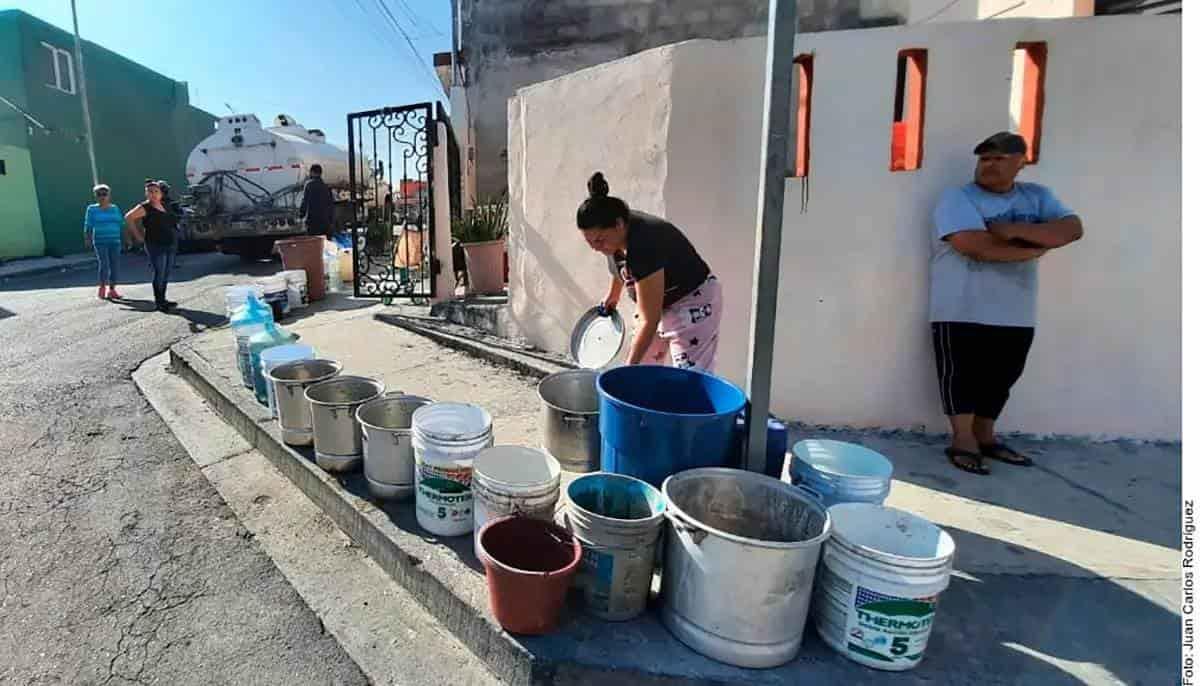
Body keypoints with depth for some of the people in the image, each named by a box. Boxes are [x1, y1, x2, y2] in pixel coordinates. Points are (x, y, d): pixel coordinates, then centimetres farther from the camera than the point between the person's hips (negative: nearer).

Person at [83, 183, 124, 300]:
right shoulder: (92, 209, 3)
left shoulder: (115, 208, 10)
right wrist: (87, 238, -12)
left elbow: (121, 224, 8)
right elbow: (88, 225, -2)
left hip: (115, 241, 3)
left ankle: (112, 289, 11)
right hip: (100, 241, -3)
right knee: (104, 264, -13)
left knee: (115, 265, 0)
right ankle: (102, 288, 6)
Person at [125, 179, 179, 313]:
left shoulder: (165, 206, 11)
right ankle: (158, 303, 0)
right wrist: (138, 235, -8)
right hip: (156, 246, -7)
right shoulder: (145, 207, -8)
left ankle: (163, 299, 24)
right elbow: (128, 217, -11)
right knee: (159, 274, -7)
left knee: (166, 274, 12)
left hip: (170, 245, 7)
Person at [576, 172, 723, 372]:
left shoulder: (643, 245, -35)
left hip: (693, 303, -9)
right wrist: (613, 294, 28)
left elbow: (649, 321, -33)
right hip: (659, 304, 9)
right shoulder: (617, 234, -12)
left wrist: (628, 369, -31)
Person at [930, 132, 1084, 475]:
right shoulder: (958, 198, -6)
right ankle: (963, 440, 10)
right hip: (962, 312, -5)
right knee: (961, 375, 0)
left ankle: (985, 436, 27)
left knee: (1001, 377, 13)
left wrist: (1016, 231, -16)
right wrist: (1033, 248, -9)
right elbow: (974, 245, -21)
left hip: (1016, 314, 6)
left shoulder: (1037, 196, 11)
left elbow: (1072, 229, -3)